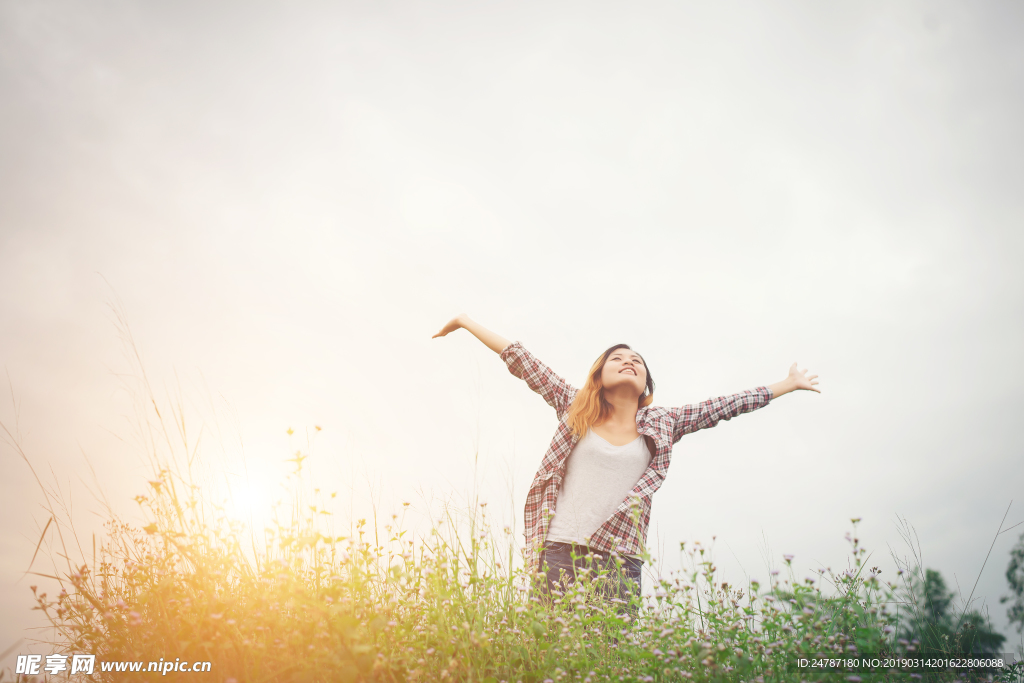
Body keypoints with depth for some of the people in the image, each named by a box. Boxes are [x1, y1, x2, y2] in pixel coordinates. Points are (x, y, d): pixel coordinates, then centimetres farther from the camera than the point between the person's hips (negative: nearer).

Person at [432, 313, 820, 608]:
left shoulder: (662, 425, 13)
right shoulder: (575, 408, 10)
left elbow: (723, 406, 17)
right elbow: (521, 362, 12)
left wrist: (786, 385, 23)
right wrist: (467, 322, 16)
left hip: (620, 563, 1)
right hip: (559, 553, -1)